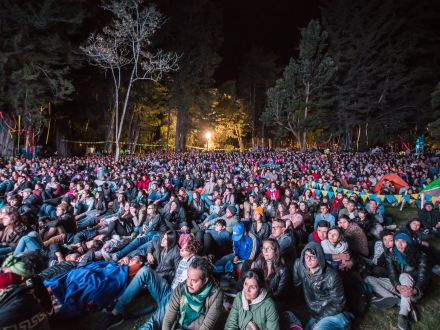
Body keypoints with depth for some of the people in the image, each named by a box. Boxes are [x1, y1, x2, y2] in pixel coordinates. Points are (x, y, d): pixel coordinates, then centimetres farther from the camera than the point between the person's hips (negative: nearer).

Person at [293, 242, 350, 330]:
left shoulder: (331, 276, -23)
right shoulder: (299, 265, -11)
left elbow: (337, 303, -15)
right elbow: (295, 284, 3)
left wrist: (319, 321, -13)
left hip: (335, 315, -6)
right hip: (315, 316, 6)